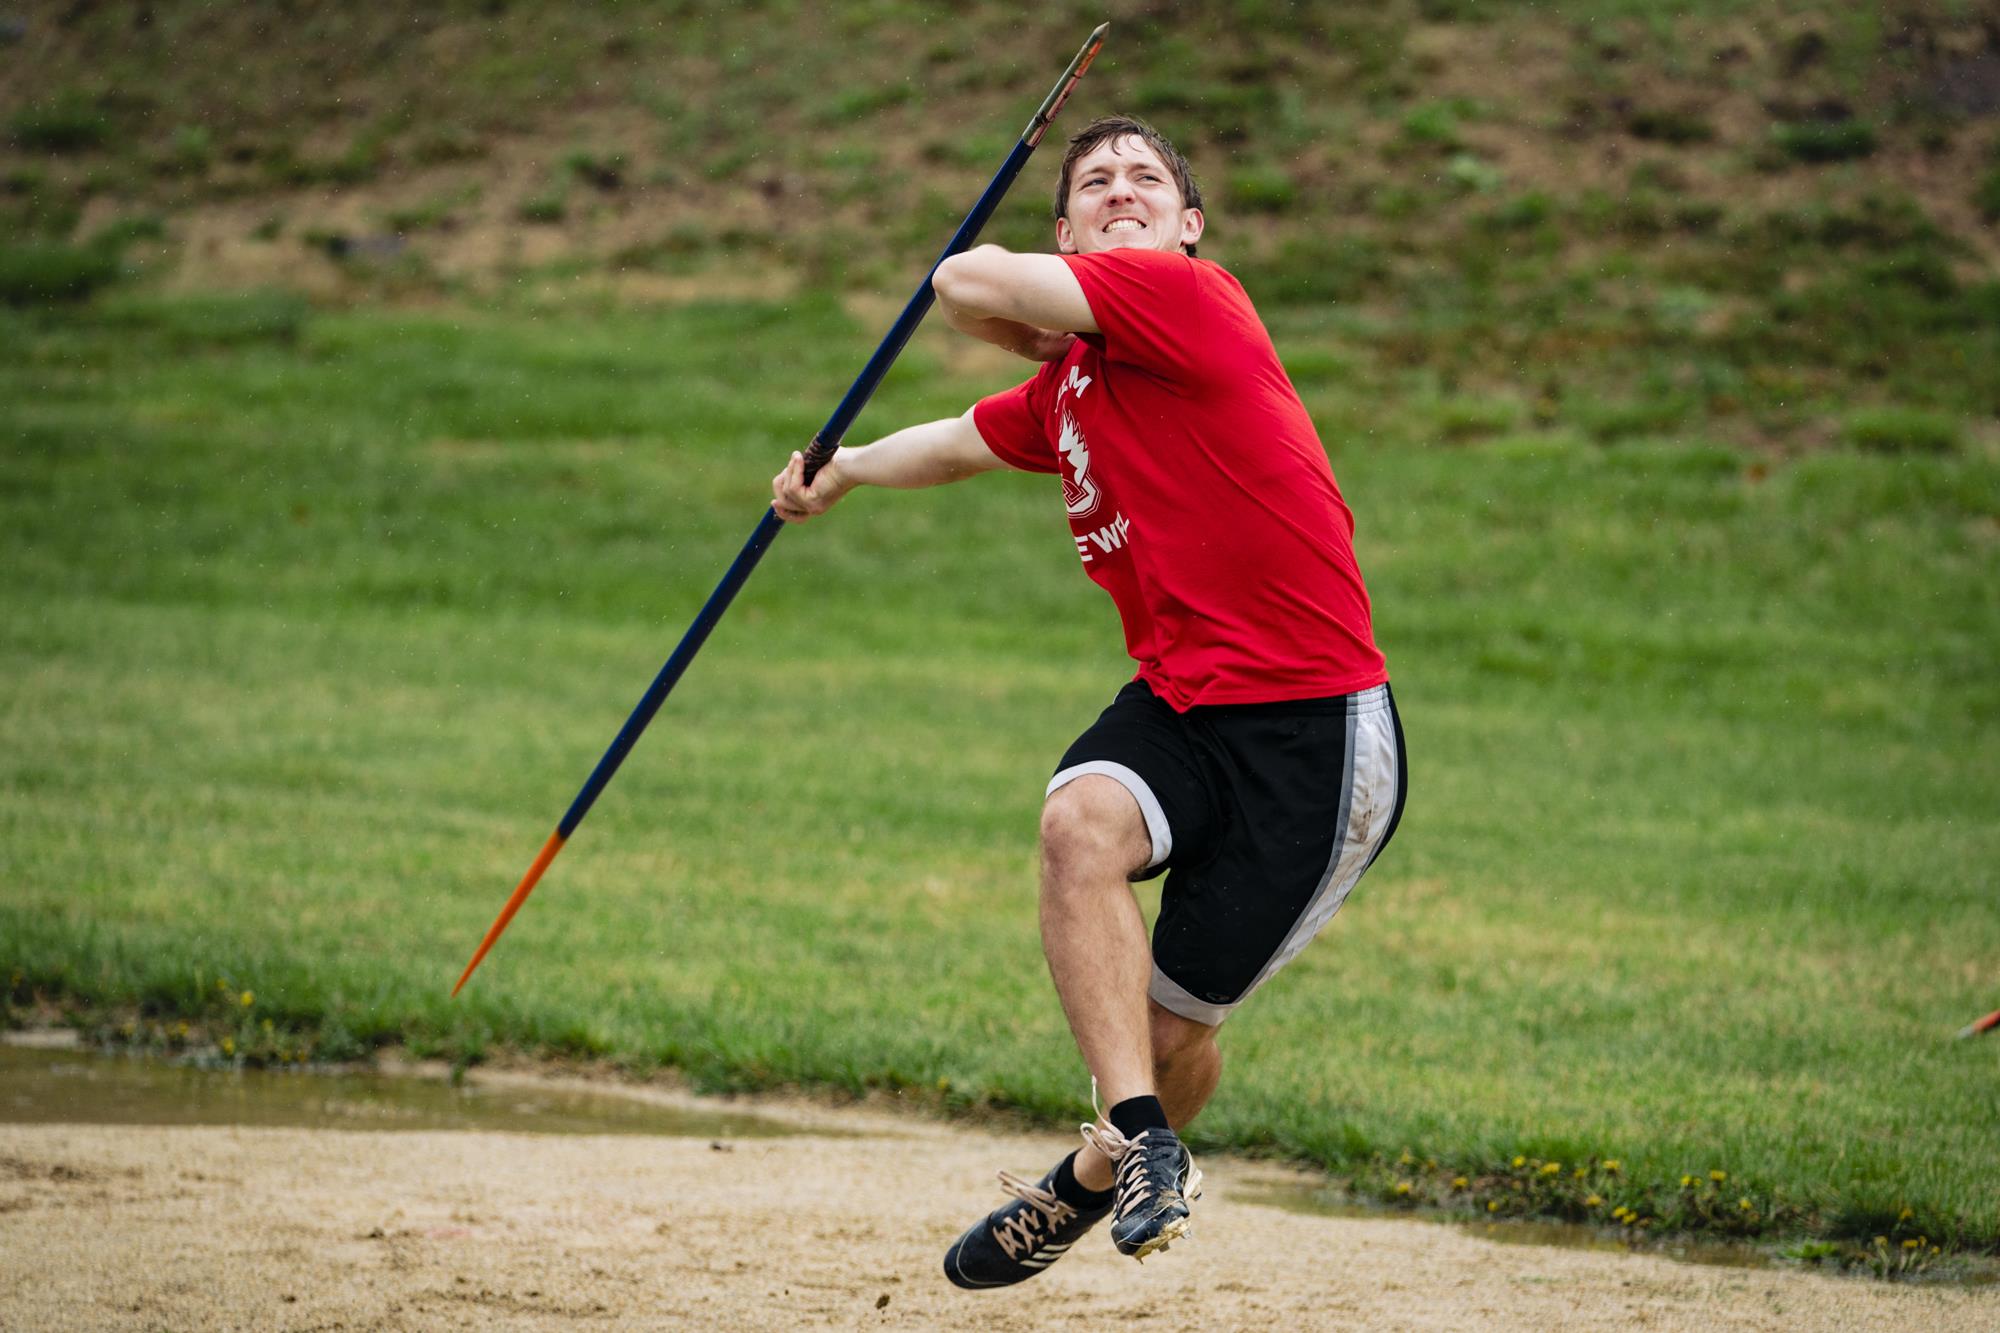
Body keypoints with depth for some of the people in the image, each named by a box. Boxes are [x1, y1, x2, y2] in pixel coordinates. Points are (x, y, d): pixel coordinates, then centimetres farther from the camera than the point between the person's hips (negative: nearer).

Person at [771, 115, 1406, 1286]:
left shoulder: (1187, 293, -12)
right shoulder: (1064, 385, 13)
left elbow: (969, 282, -15)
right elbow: (967, 441, 34)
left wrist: (1034, 324, 7)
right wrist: (843, 472, 49)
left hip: (1317, 730, -7)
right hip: (1178, 702, 7)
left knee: (1176, 1023, 1)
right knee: (1081, 822, -26)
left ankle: (1101, 1176, 33)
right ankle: (1141, 1139, -19)